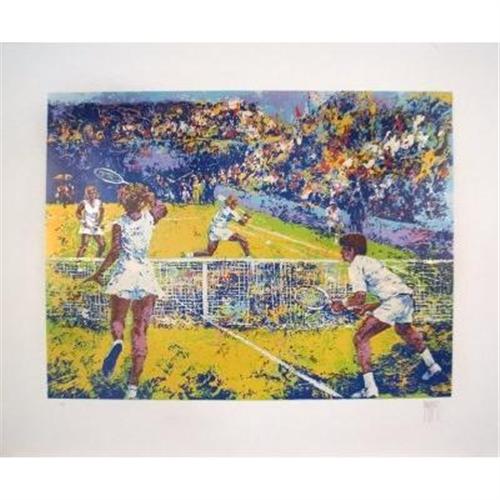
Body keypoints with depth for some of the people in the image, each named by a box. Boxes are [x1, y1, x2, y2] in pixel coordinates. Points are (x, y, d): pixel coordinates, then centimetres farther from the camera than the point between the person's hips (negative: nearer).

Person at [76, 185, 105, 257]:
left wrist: (99, 223, -3)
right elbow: (78, 213, 4)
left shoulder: (99, 203, -1)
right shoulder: (84, 203, -7)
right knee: (84, 245, -17)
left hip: (96, 227, 4)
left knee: (102, 244, 2)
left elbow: (102, 214, 8)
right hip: (87, 226, -4)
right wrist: (82, 221, -8)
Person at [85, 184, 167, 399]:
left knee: (117, 320, 17)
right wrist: (150, 197, 28)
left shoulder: (119, 224, -4)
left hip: (124, 274, -2)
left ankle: (117, 342, -21)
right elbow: (163, 209, 25)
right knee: (140, 331, 4)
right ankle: (133, 386, 0)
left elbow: (114, 252, -11)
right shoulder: (150, 217, 3)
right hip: (145, 274, 2)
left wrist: (98, 273, -2)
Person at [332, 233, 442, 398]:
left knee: (360, 338, -7)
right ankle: (432, 365, 56)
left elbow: (360, 297, -16)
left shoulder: (355, 265, -4)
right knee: (404, 330, 38)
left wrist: (343, 304, 1)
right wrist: (368, 307, 23)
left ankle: (370, 387, -10)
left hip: (394, 301, -10)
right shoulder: (370, 261, 23)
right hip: (407, 297, 10)